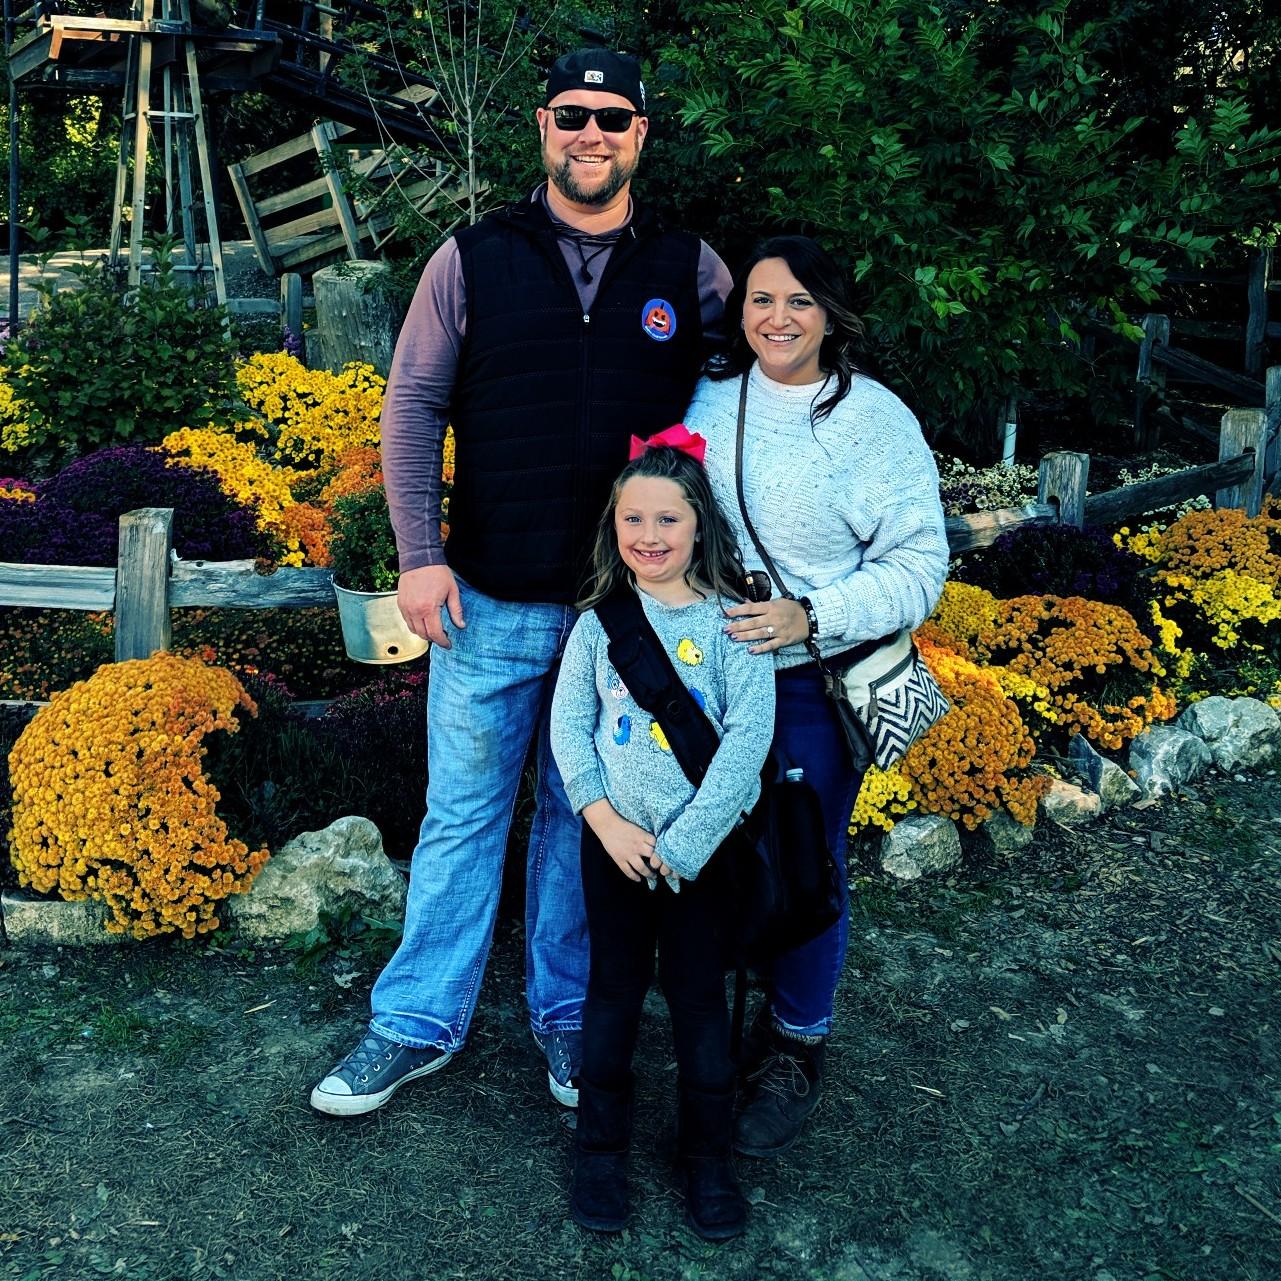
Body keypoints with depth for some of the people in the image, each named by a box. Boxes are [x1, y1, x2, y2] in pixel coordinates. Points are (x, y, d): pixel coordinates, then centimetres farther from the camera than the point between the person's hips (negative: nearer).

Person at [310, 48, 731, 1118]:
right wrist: (419, 556, -6)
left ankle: (569, 1018, 29)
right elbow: (413, 406, 3)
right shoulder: (474, 260, 2)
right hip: (491, 601, 0)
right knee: (463, 813, 8)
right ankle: (418, 1026, 23)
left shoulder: (690, 268, 4)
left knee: (586, 816, 13)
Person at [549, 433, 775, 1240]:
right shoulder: (600, 620, -1)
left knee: (698, 994, 9)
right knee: (614, 989, 13)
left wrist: (682, 844, -15)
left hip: (704, 843, -2)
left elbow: (750, 736, -13)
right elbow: (570, 722, 0)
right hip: (615, 839, 2)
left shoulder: (730, 622, -9)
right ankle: (602, 1146, 30)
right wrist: (603, 819, -12)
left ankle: (708, 1154, 27)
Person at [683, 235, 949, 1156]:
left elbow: (918, 566, -10)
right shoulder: (710, 398, 2)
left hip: (819, 681, -3)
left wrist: (811, 618, -23)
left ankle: (797, 1051, 27)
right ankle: (756, 1012, 36)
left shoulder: (877, 419, -9)